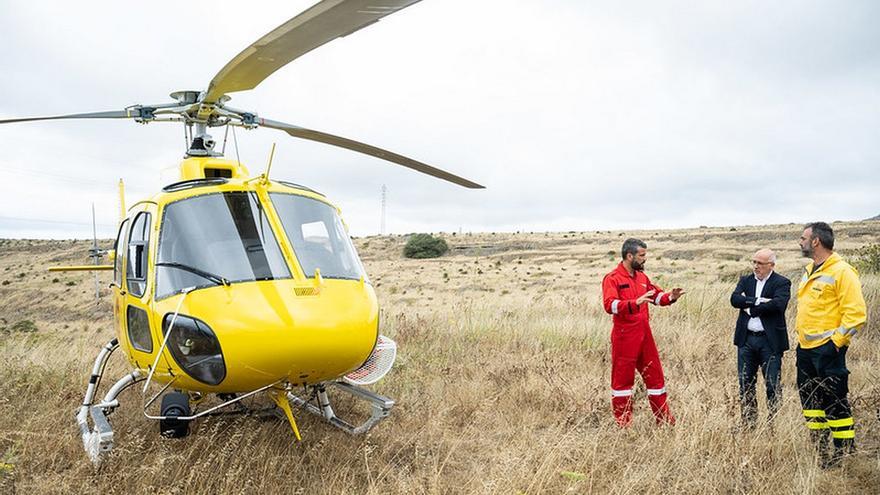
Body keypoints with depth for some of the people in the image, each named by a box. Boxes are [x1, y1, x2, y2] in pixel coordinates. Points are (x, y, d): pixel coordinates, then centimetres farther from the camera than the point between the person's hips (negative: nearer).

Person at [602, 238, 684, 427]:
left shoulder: (642, 276, 12)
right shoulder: (612, 279, -12)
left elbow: (656, 294, 22)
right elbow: (609, 305, -25)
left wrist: (670, 297, 1)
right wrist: (635, 303, -37)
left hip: (644, 334, 7)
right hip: (624, 337, -7)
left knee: (655, 375, 13)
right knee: (622, 379, 2)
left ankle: (665, 421, 24)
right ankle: (623, 425, 12)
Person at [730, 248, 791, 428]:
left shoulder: (782, 283, -2)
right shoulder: (745, 280, 11)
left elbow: (778, 304, -21)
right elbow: (734, 299, -6)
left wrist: (750, 306, -12)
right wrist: (759, 301, -17)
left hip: (770, 341, -4)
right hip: (746, 339, 5)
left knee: (773, 386, 1)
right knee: (746, 384, 10)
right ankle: (748, 424, 20)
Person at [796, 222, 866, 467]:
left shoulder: (841, 271, -13)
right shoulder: (809, 271, 14)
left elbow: (856, 312, -17)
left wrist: (837, 341, -17)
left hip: (827, 349, -9)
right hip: (805, 348, 9)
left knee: (834, 401, -2)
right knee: (809, 398, 15)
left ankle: (844, 452, 11)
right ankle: (819, 449, 27)